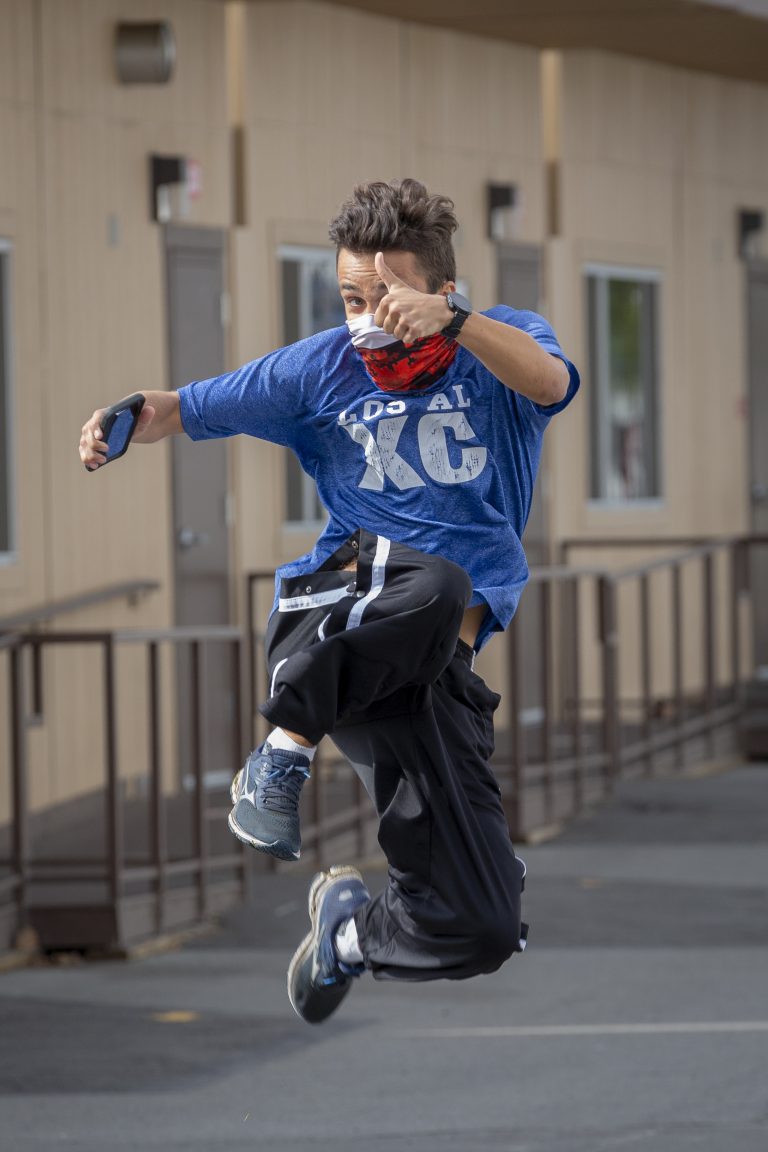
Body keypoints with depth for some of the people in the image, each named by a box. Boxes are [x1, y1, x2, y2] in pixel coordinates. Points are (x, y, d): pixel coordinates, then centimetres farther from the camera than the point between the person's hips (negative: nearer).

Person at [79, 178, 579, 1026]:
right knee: (431, 582, -42)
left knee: (481, 932, -5)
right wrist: (128, 421, -9)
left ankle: (353, 923, 30)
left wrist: (451, 320, -36)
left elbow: (551, 382, -18)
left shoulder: (498, 343, 5)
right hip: (335, 618, -1)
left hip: (441, 663, 2)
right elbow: (192, 408, 15)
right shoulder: (322, 370, 10)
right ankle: (286, 749, -22)